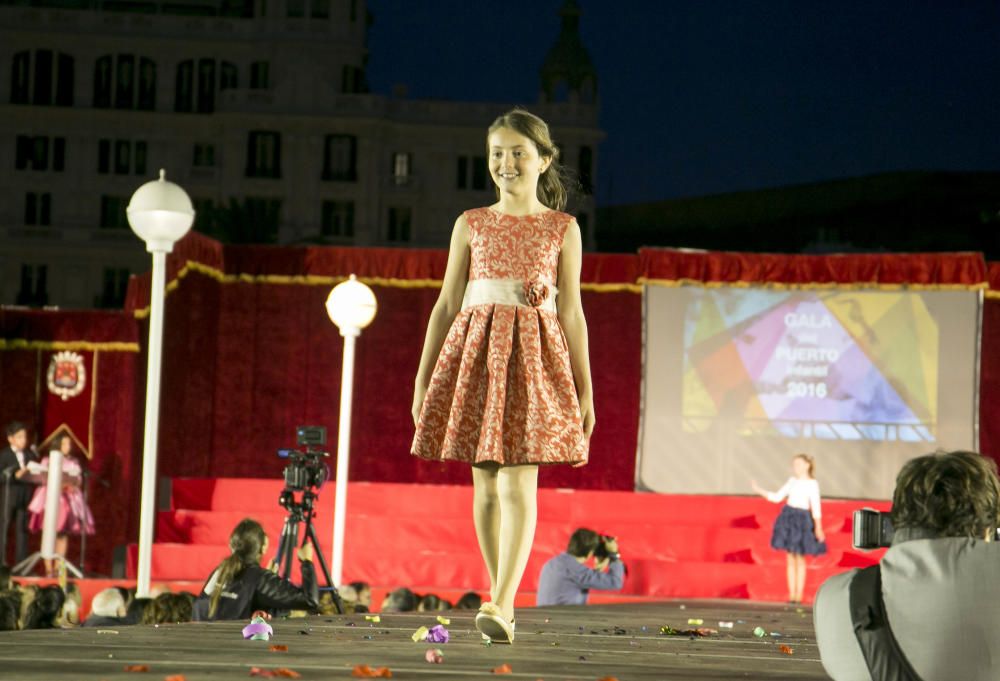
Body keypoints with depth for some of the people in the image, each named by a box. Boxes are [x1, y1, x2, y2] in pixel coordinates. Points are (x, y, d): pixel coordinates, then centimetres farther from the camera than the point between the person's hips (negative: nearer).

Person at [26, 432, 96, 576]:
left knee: (63, 534, -1)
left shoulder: (73, 462, 13)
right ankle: (48, 568, -8)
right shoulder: (47, 461, 3)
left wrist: (72, 486, -9)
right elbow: (43, 480, -2)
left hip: (68, 499, 3)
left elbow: (78, 481, 13)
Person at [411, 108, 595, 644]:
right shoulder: (471, 225, 11)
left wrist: (585, 389, 4)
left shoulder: (562, 229, 6)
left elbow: (571, 312, 7)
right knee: (485, 485, 5)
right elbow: (447, 304, 12)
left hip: (534, 354, -3)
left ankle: (502, 604, -22)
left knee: (518, 484, -14)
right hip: (476, 352, 3)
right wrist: (422, 379, 9)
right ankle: (502, 601, 15)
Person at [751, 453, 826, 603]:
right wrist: (759, 490, 5)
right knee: (790, 558, 5)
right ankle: (791, 595, 9)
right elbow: (777, 497, 12)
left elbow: (816, 506, -7)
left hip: (802, 520, -5)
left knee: (800, 558, 0)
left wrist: (818, 527, -12)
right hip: (789, 518, 5)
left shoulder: (812, 484, -5)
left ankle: (799, 595, 4)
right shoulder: (792, 481, 10)